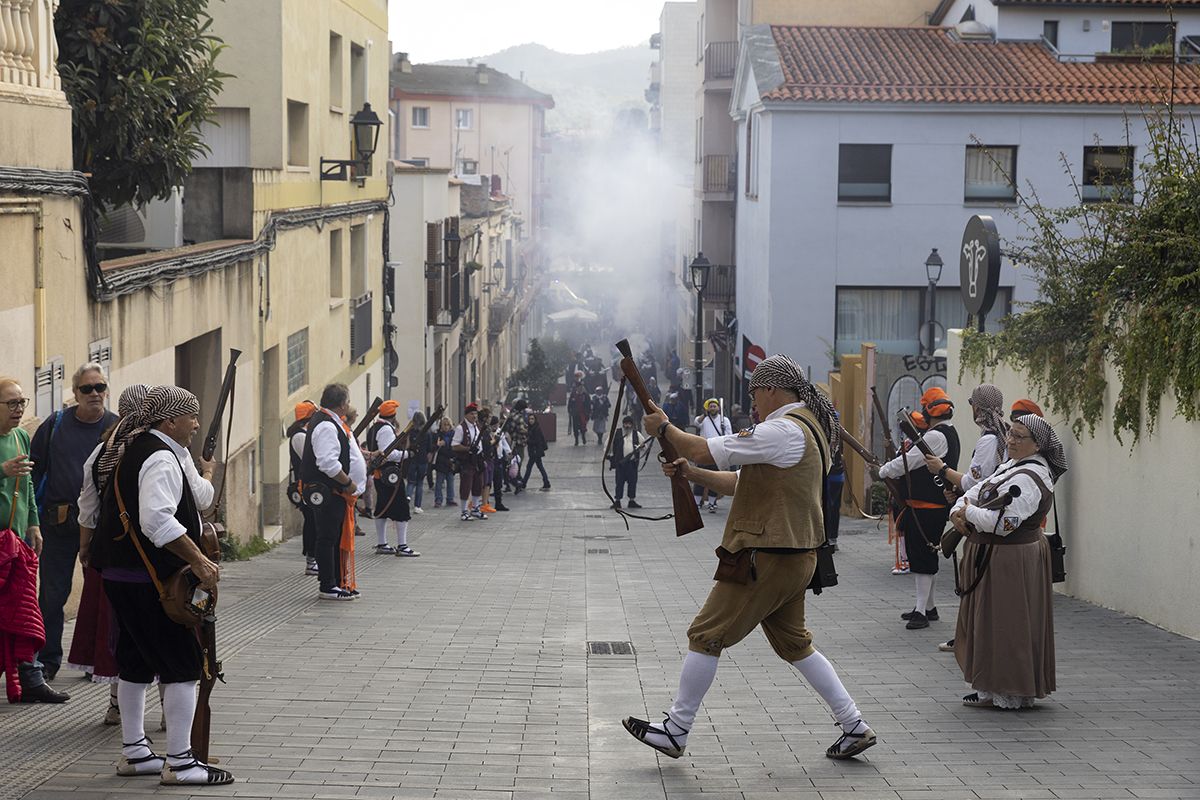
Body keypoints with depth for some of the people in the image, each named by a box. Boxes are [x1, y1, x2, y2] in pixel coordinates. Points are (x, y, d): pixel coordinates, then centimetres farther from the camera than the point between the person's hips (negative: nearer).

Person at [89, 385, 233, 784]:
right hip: (148, 579, -11)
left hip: (121, 574, 11)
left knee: (136, 664, 18)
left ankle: (134, 752, 27)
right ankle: (179, 762, -3)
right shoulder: (161, 458, -17)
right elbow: (158, 520, -29)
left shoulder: (137, 449, 16)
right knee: (183, 666, -5)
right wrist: (199, 560, -26)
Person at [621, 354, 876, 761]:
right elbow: (739, 483, 21)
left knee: (705, 636, -1)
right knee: (793, 643, 19)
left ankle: (676, 731, 7)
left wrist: (664, 428, 1)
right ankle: (854, 726, 18)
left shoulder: (782, 431, -18)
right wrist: (690, 473, 14)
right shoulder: (807, 429, 16)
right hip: (796, 558, 10)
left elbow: (706, 451, -16)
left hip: (768, 559, -10)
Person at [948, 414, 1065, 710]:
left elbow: (1003, 522, -29)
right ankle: (992, 690, 24)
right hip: (991, 557, 11)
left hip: (1011, 560, -10)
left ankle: (1011, 694, 7)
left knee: (1006, 626, -2)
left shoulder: (1028, 479, -21)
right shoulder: (1012, 465, 12)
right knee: (991, 622, 15)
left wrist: (969, 512, -14)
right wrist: (959, 511, -8)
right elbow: (977, 490, 13)